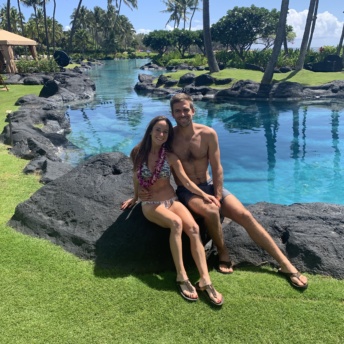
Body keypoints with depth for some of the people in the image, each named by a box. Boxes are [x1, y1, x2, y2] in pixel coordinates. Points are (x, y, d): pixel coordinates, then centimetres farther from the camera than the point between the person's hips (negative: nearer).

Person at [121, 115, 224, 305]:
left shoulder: (171, 157, 0)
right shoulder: (138, 153, -1)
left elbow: (186, 182, -2)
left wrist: (204, 194, -16)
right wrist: (135, 197, 21)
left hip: (172, 201, 2)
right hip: (151, 204, -2)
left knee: (193, 228, -28)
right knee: (176, 222, -36)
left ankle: (205, 280, -34)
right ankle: (181, 277, -33)